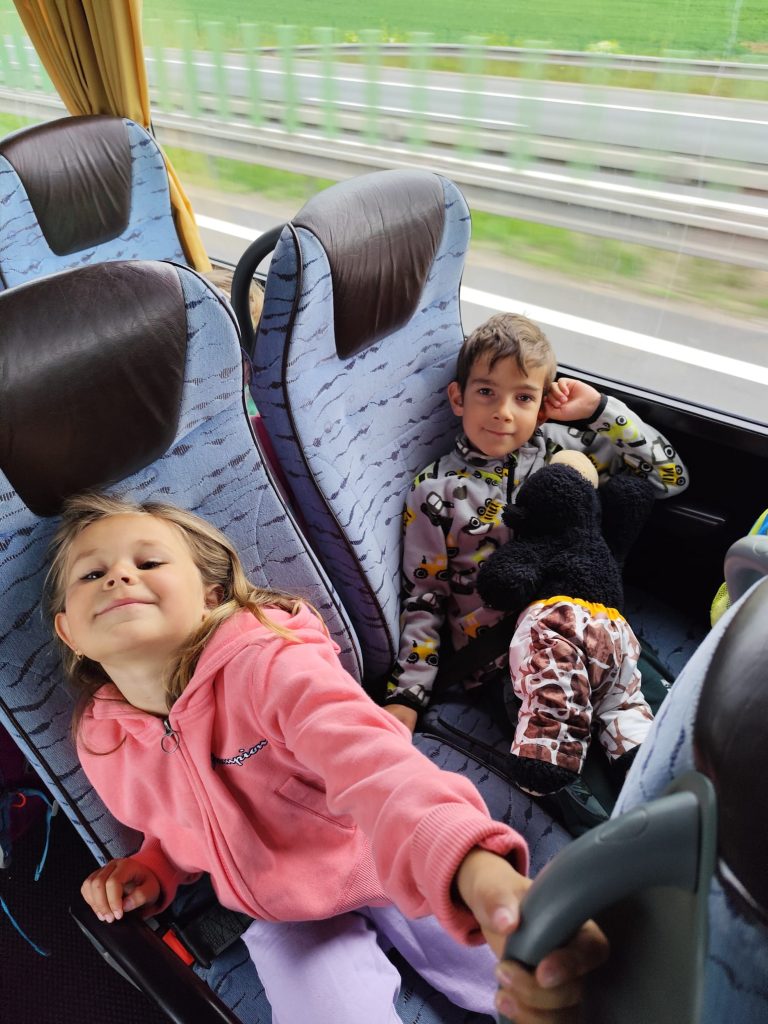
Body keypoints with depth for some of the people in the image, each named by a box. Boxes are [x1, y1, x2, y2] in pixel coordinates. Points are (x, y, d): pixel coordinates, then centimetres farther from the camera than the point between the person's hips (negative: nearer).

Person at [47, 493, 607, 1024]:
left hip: (391, 866, -3)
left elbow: (373, 763, -48)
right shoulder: (102, 742, -10)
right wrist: (153, 869, -10)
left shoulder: (266, 661, -30)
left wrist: (477, 870, -66)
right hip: (285, 917, 4)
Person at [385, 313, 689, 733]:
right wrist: (407, 694, -3)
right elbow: (423, 598, 4)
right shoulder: (436, 491, 1)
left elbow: (670, 476, 10)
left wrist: (598, 409, 4)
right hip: (497, 653, -2)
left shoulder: (557, 445, 9)